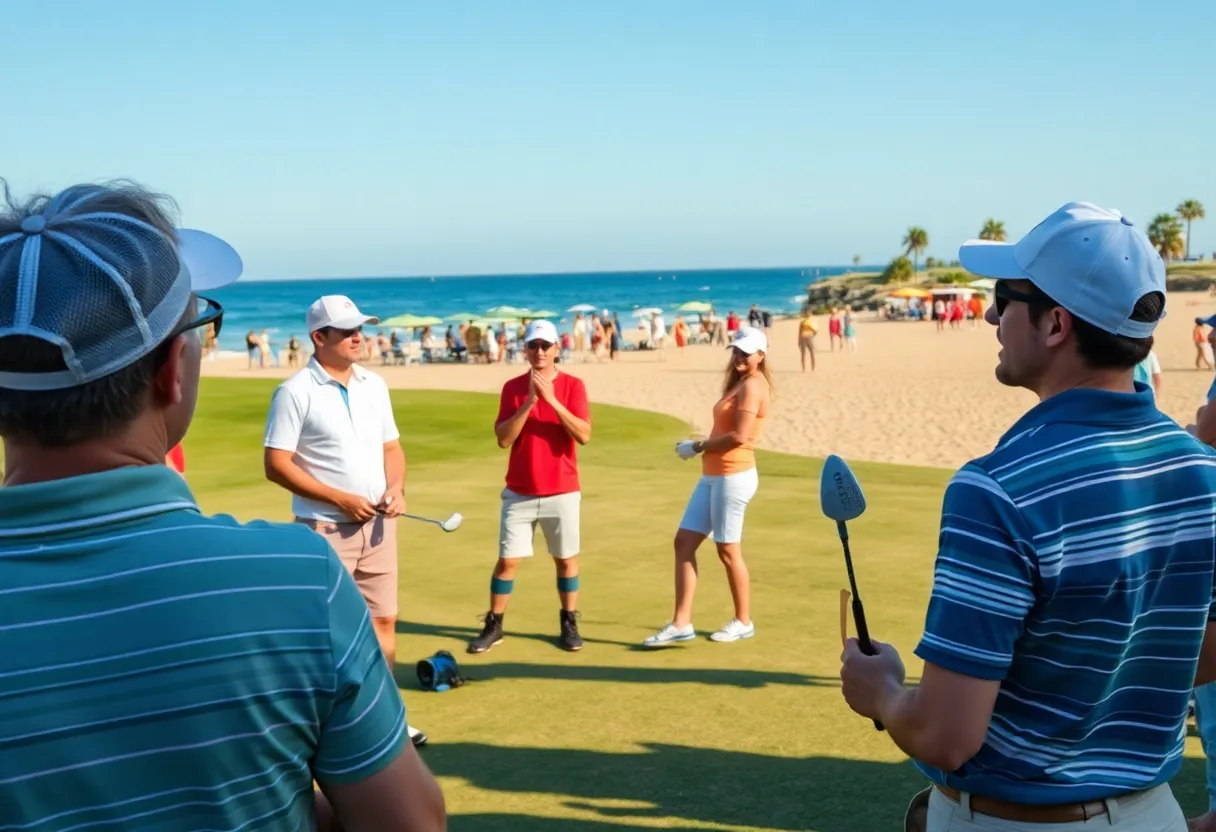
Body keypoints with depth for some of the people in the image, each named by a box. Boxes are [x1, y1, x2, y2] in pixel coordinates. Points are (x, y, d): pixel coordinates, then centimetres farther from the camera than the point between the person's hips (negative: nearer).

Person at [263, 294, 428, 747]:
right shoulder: (295, 392, -11)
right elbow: (276, 464, -13)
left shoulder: (374, 385, 9)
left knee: (383, 621, 12)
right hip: (325, 528, -6)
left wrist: (396, 489, -5)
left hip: (378, 524, 6)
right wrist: (339, 499, -17)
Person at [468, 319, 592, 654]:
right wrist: (529, 401, -17)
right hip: (519, 494, 1)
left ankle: (569, 624, 20)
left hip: (562, 492, -1)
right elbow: (503, 438, -8)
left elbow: (584, 435, -15)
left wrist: (552, 399, -20)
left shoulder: (573, 385, -3)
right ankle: (493, 625, 13)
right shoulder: (513, 387, 1)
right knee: (507, 560, 2)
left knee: (566, 559, 8)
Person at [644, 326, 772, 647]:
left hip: (733, 476, -10)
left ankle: (743, 622, 18)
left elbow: (739, 437, -22)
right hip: (713, 476, 10)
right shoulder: (740, 383, 19)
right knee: (684, 542, 5)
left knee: (728, 550, 1)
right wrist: (701, 446, 1)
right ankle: (681, 623, 6)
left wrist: (697, 447, -12)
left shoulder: (752, 385, -13)